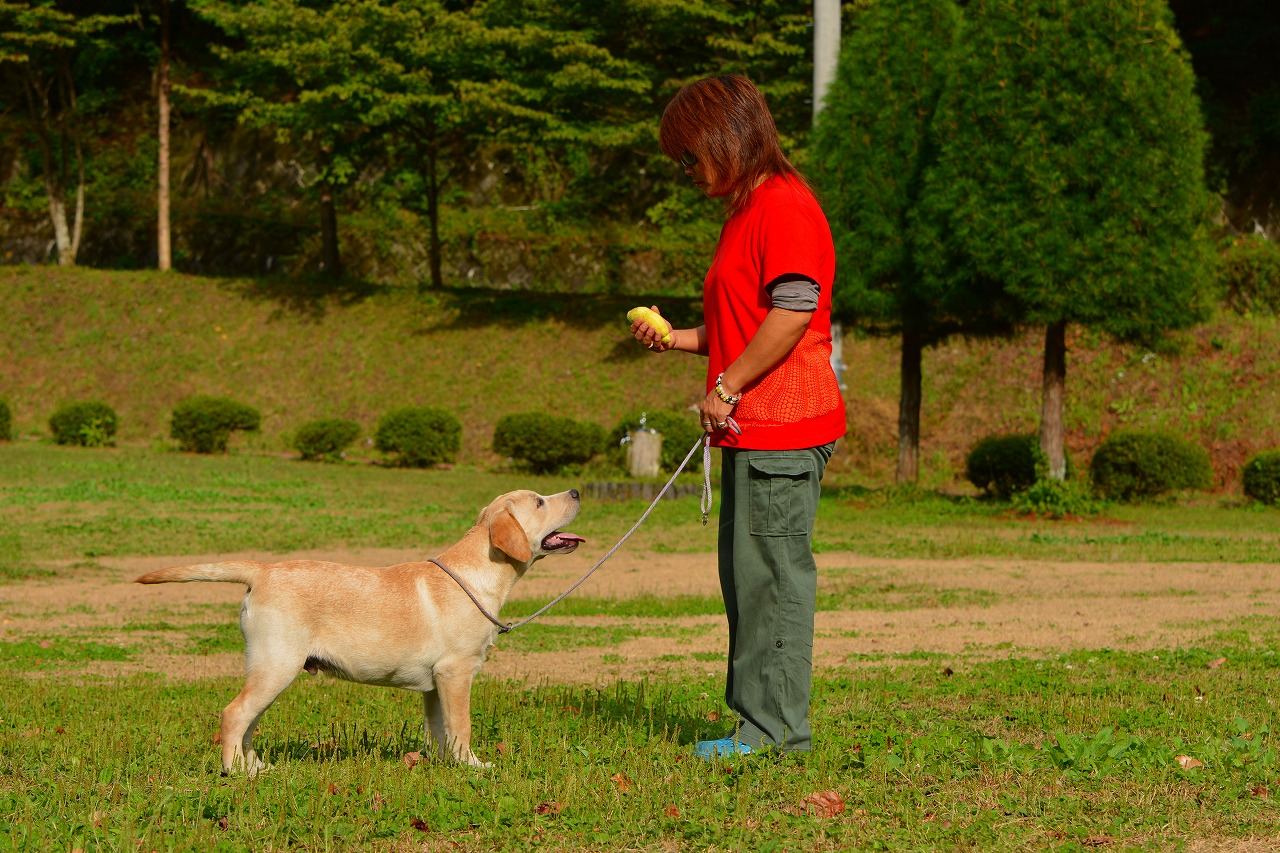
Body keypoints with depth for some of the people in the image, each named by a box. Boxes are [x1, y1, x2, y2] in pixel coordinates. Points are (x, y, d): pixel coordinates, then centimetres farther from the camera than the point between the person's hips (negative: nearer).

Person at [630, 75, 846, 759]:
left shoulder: (783, 205, -12)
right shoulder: (746, 211, 22)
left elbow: (793, 311, -21)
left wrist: (727, 385, -17)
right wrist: (678, 339, 16)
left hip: (781, 430, -11)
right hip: (754, 430, 11)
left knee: (773, 574, -7)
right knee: (744, 573, 12)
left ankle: (776, 730, -3)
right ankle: (757, 716, 17)